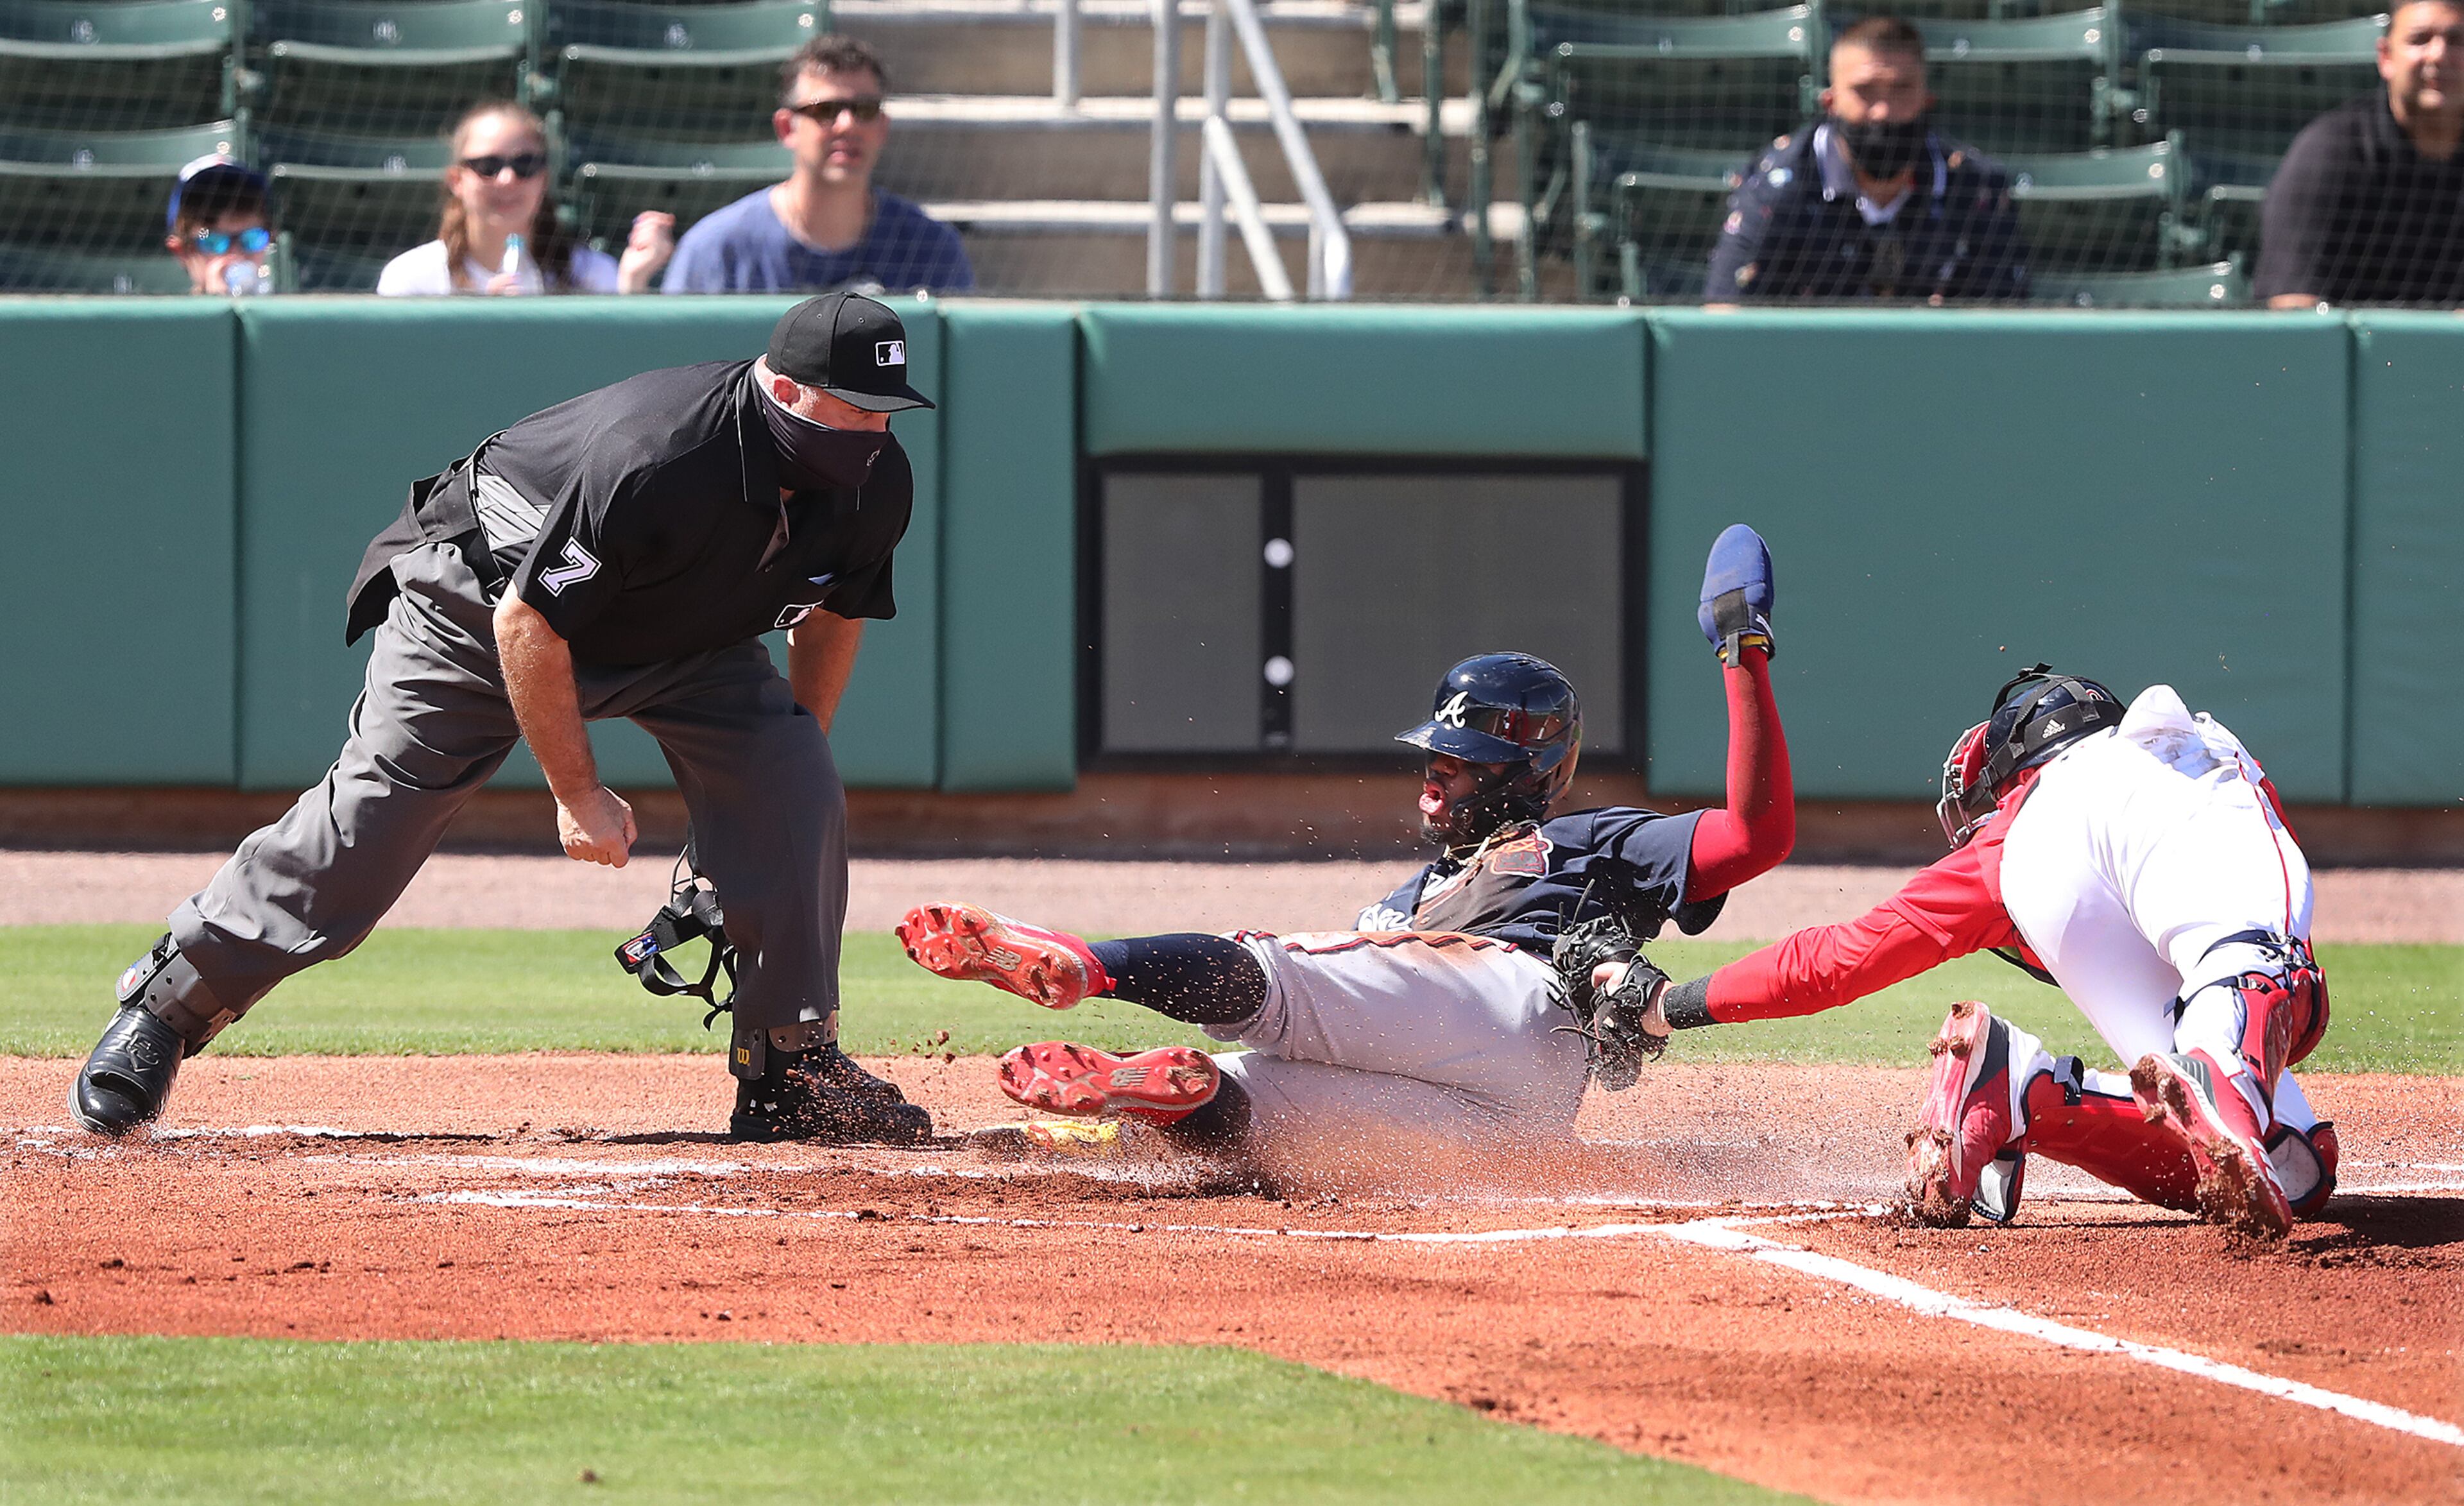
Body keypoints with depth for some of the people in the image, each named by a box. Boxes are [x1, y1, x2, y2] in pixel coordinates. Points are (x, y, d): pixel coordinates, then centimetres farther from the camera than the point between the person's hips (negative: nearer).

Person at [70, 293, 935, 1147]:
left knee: (799, 797, -13)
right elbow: (528, 622, -31)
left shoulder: (877, 481, -18)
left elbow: (834, 610, 5)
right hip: (485, 592, -6)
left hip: (681, 636, 6)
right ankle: (166, 1008, 1)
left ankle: (790, 1073, -4)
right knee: (368, 820, -12)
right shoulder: (653, 463, -39)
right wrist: (578, 794, -26)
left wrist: (798, 751, 0)